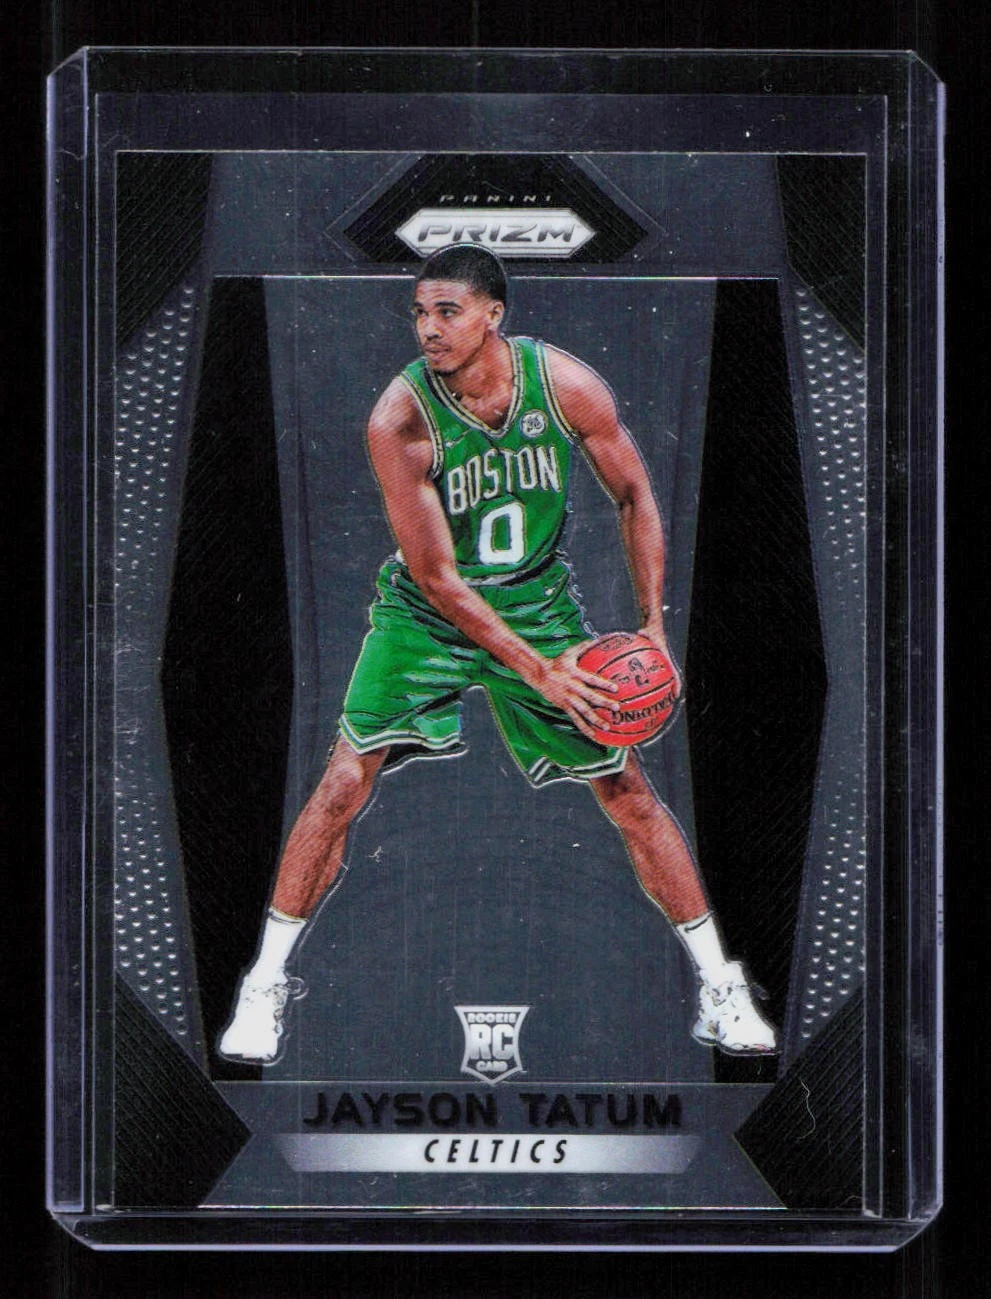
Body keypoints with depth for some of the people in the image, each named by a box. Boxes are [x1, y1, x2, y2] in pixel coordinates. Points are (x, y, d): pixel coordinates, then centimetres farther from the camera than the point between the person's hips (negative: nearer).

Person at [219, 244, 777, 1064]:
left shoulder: (569, 387, -18)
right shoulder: (399, 419, -25)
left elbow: (635, 498, -2)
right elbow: (435, 576, -23)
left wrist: (653, 628, -9)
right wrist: (537, 670, -27)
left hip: (538, 602, 2)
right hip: (427, 610, -2)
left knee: (627, 791, 3)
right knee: (344, 785, -12)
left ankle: (720, 988, 16)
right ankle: (267, 983, 4)